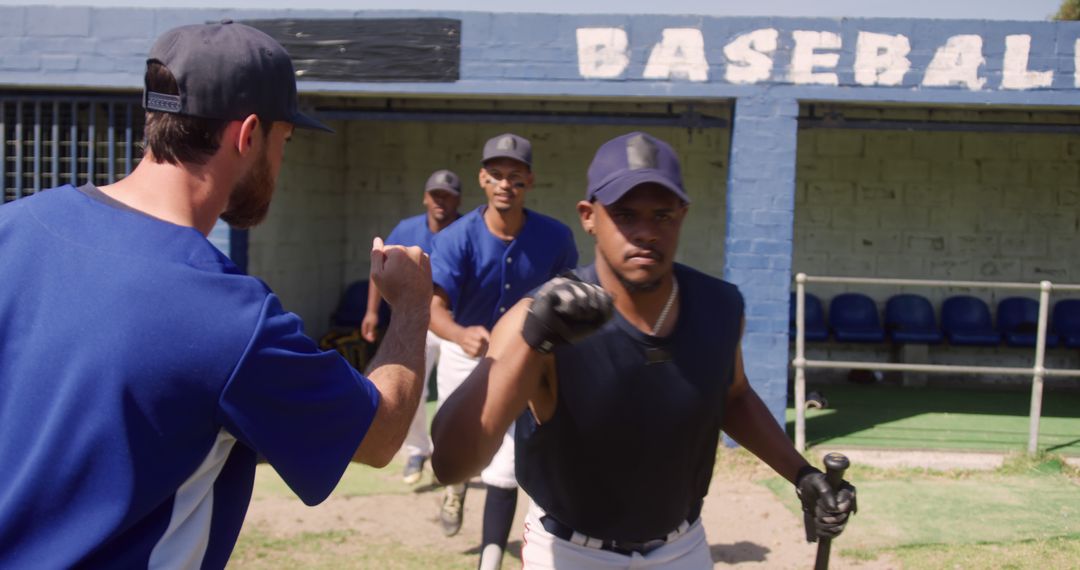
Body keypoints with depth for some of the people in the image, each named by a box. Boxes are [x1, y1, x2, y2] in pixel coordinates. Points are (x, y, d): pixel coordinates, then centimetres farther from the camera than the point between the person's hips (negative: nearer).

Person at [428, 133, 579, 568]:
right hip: (463, 353, 1)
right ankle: (457, 485, 57)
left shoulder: (555, 237, -19)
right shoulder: (455, 238, -25)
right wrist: (462, 335, -57)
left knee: (504, 469, -5)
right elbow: (434, 307, -36)